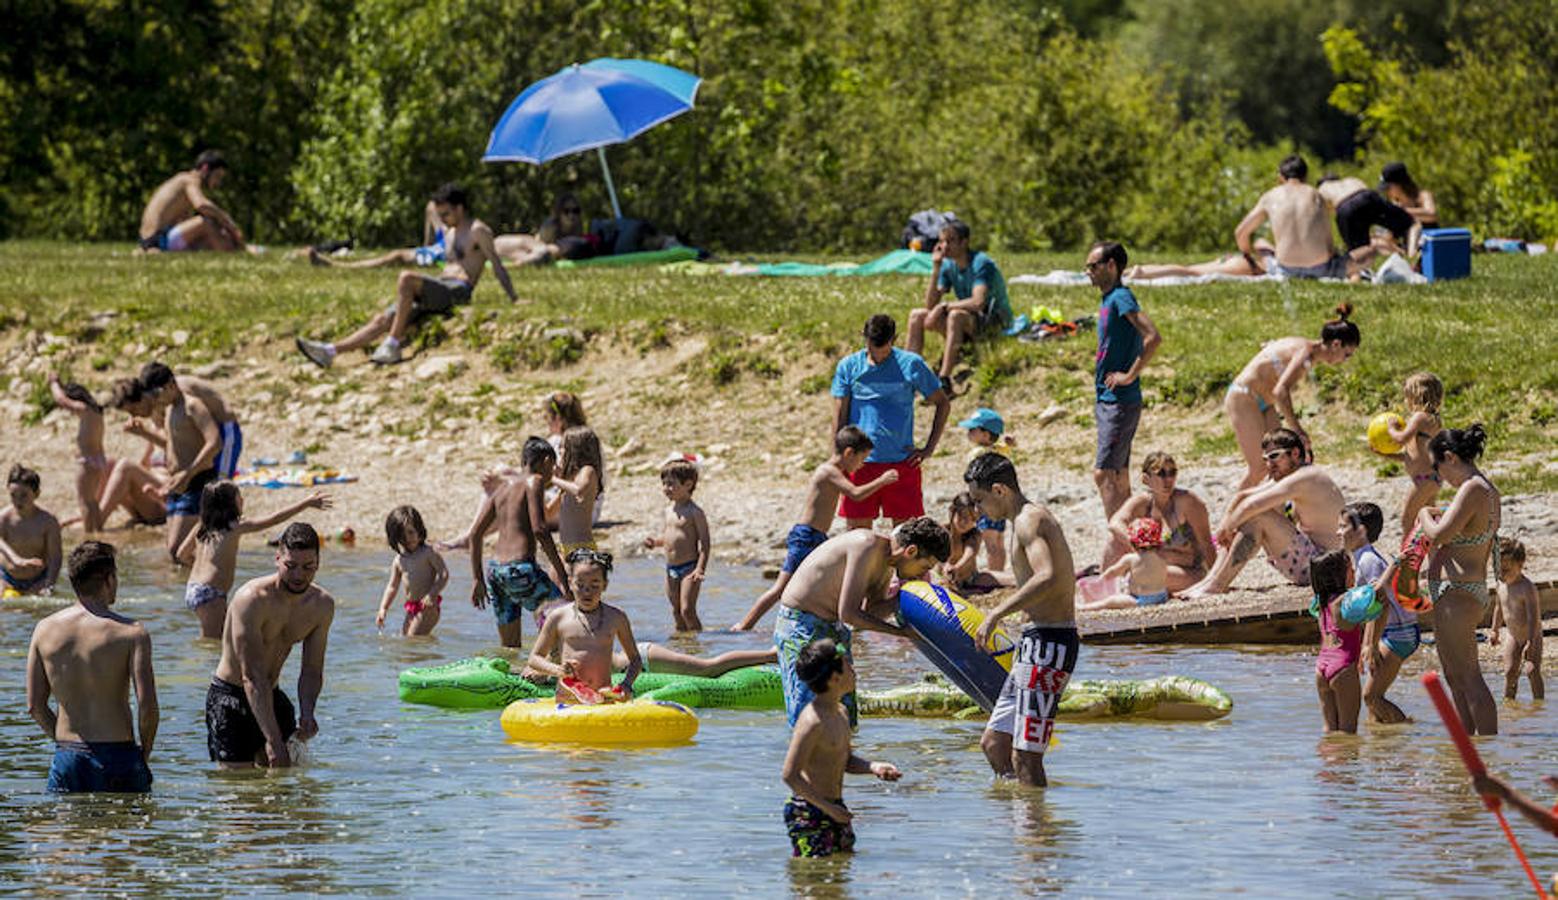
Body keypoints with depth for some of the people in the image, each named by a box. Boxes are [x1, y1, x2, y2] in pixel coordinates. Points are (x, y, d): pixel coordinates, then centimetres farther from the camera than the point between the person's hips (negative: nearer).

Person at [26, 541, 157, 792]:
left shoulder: (45, 629, 5)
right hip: (117, 755, -4)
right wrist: (145, 751, 4)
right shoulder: (132, 633, -7)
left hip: (67, 756, 4)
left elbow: (34, 706, 7)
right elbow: (147, 705, -12)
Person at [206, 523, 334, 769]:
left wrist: (307, 713, -21)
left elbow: (312, 671, 1)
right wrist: (273, 740, -34)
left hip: (272, 696, 6)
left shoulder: (323, 605, -4)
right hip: (230, 696, -6)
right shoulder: (251, 599, -25)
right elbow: (252, 677, -28)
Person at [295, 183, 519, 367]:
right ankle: (330, 351, -13)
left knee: (406, 278, -33)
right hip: (441, 291, 9)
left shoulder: (478, 232, -1)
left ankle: (393, 345, -35)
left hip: (458, 292, -9)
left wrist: (514, 300, -10)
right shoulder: (450, 235, 27)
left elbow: (498, 267, -6)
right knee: (382, 320, -5)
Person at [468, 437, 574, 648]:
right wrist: (564, 579, -15)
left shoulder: (504, 486, 19)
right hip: (521, 570, -8)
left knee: (510, 648, 14)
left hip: (495, 572, 8)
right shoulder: (534, 482, -2)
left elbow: (475, 534, 18)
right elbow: (539, 530, -14)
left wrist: (477, 580, 22)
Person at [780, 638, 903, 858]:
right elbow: (791, 775, -23)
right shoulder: (812, 721, -21)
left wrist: (874, 767, 0)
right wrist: (828, 807, -21)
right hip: (808, 812, -9)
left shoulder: (839, 712, 9)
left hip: (834, 808, 9)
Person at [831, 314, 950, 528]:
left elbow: (943, 404, 9)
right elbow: (839, 417, 4)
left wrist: (929, 448, 2)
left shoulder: (910, 364, 0)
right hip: (860, 464, 1)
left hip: (902, 462, -1)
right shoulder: (848, 367, 3)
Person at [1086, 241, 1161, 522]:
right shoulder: (1108, 300, 15)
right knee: (1118, 477, 11)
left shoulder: (1121, 298, -14)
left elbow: (1153, 338, -26)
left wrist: (1129, 376, -21)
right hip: (1106, 401, 10)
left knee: (1104, 474, -13)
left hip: (1120, 401, -10)